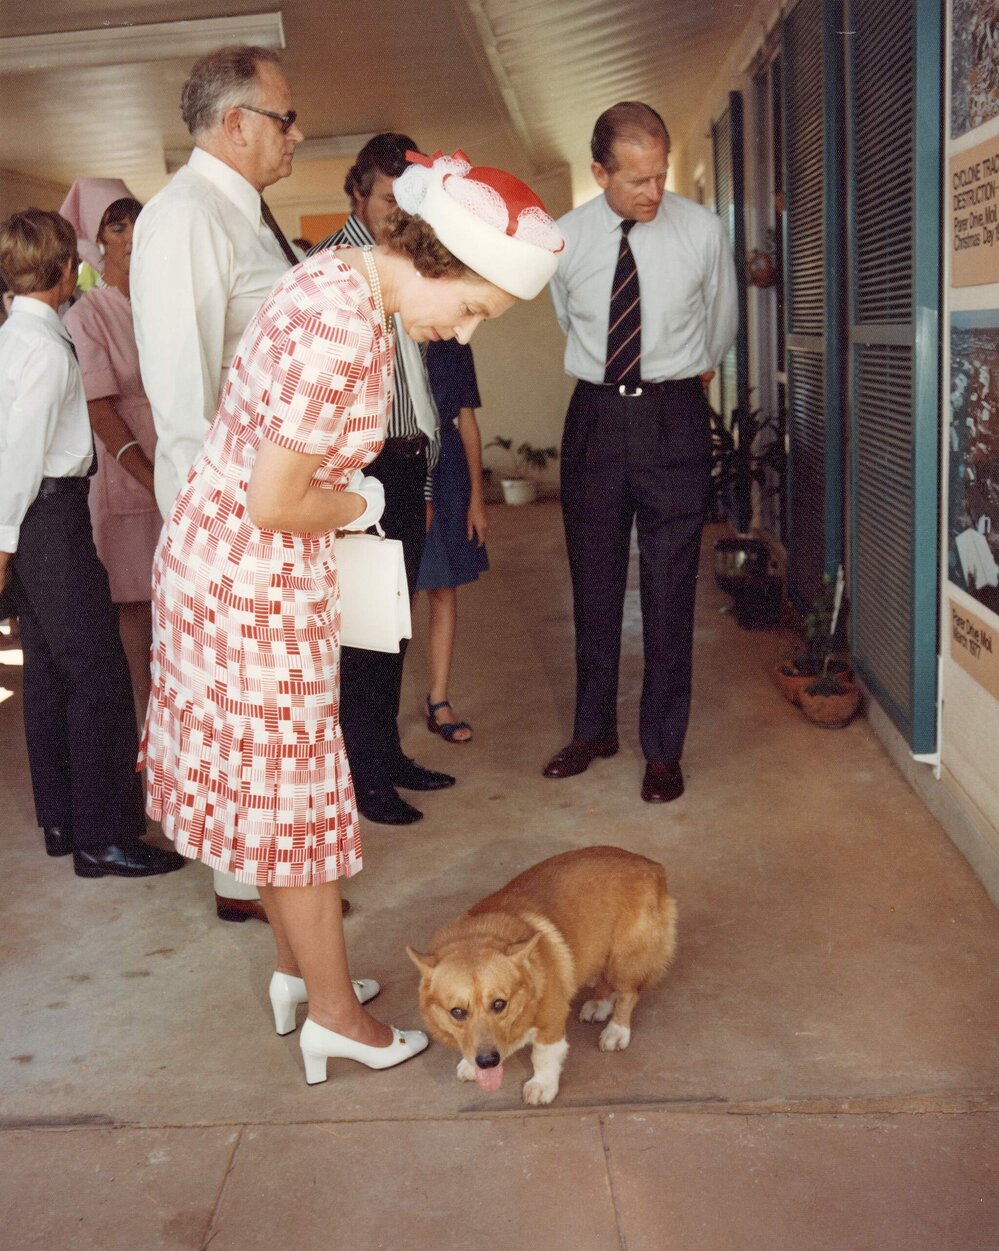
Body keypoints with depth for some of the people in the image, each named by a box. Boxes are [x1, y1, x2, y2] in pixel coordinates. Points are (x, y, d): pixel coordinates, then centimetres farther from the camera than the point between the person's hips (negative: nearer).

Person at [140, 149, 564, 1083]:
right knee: (295, 794, 4)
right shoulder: (347, 330, -27)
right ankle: (334, 1015, 22)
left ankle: (295, 972, 37)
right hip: (253, 582, -9)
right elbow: (275, 504, -25)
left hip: (213, 551, 9)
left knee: (264, 783, 19)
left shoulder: (339, 273, 4)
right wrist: (360, 505, -6)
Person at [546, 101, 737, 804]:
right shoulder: (564, 241, -2)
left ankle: (664, 748, 14)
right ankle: (594, 730, 26)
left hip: (674, 417, -2)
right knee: (594, 582, 11)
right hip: (595, 415, 2)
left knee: (670, 587, 2)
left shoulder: (703, 231, -5)